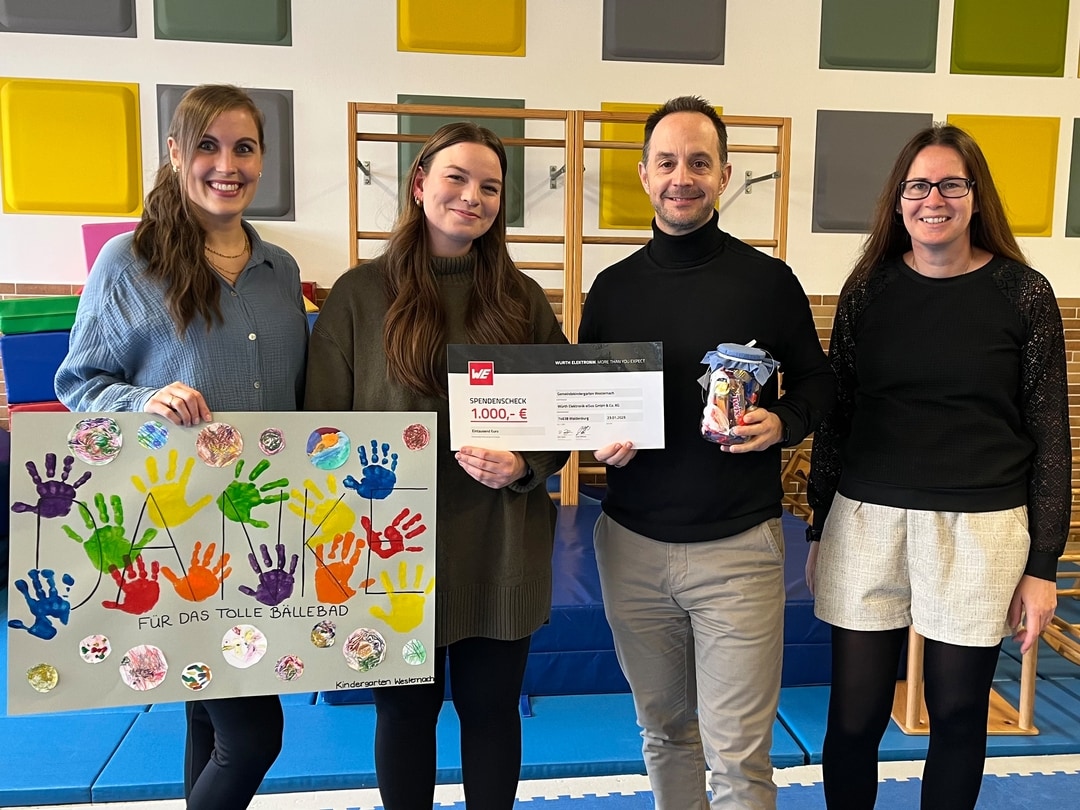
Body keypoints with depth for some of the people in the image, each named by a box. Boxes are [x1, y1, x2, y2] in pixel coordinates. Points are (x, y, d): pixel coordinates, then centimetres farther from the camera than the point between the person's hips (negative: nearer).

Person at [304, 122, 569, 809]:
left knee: (491, 706, 16)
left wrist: (525, 465, -13)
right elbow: (324, 425, -3)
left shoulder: (522, 298, 4)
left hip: (501, 551, 2)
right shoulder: (361, 295, -3)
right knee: (406, 709, 16)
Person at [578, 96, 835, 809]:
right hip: (632, 544, 3)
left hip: (739, 545, -2)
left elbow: (816, 380, 7)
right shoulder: (614, 287, 5)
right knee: (663, 731, 19)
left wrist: (784, 423, -13)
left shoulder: (770, 281, -2)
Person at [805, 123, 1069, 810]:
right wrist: (820, 533, 10)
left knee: (958, 716, 12)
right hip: (868, 523, 1)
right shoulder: (869, 288, 4)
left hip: (980, 531, -1)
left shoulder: (1024, 294, -1)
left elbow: (1050, 435, 1)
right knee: (854, 717, 6)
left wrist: (1042, 566, 0)